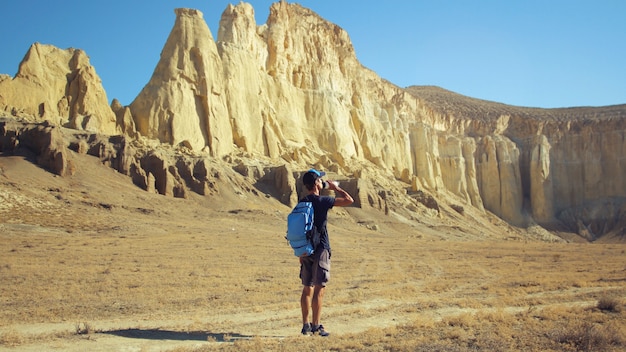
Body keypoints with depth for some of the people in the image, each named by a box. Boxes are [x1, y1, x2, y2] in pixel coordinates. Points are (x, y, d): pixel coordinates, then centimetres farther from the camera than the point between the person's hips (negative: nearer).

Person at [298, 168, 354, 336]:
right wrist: (335, 187, 6)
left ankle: (306, 325, 16)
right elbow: (349, 200, -9)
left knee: (307, 289, 11)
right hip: (320, 250, -7)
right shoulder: (322, 201, -11)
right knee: (319, 289, -2)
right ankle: (316, 326, 0)